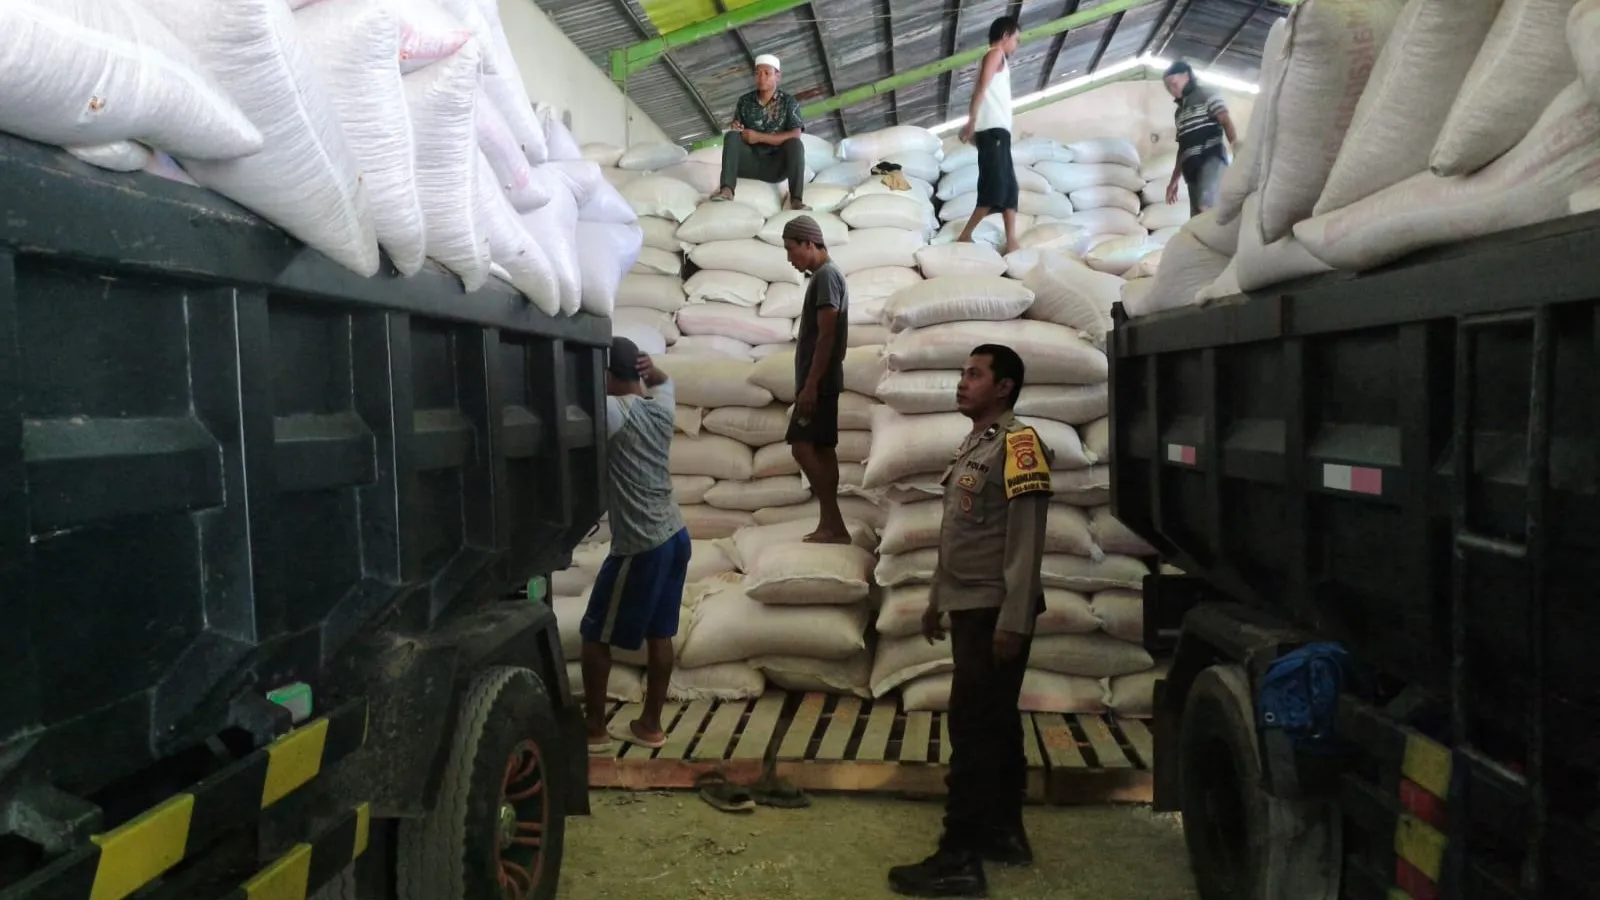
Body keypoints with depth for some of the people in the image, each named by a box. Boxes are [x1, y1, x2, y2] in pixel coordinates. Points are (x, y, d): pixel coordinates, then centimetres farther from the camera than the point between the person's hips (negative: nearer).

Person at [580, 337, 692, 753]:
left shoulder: (614, 412, -16)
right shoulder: (662, 406, 7)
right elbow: (662, 378, 28)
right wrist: (649, 367, 6)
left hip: (639, 547, -8)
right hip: (675, 536, 8)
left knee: (596, 636, 8)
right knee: (660, 634, 15)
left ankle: (594, 729, 16)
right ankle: (650, 725, 24)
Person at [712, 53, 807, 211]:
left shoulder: (789, 103, -1)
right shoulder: (745, 101, 7)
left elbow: (795, 135, -15)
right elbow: (737, 130, 12)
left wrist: (759, 137, -19)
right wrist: (736, 129, -14)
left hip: (776, 166, -2)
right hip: (750, 163, 2)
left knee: (795, 144, -28)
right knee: (731, 136, -22)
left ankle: (796, 200, -39)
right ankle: (726, 190, -40)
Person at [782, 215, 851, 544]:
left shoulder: (826, 276, -14)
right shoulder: (825, 275, 17)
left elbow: (826, 336, -20)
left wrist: (810, 384, -22)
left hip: (819, 382, -10)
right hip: (821, 381, 10)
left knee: (802, 446, -12)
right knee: (822, 449, 9)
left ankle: (834, 524, -12)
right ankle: (829, 524, 11)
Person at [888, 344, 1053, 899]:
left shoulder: (1018, 444, -15)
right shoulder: (972, 445, 15)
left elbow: (1026, 543, -20)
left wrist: (1013, 621, -22)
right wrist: (937, 599, 20)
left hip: (995, 613, -9)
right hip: (970, 609, 9)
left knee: (972, 729, -8)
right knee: (995, 725, 15)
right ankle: (1004, 834, 25)